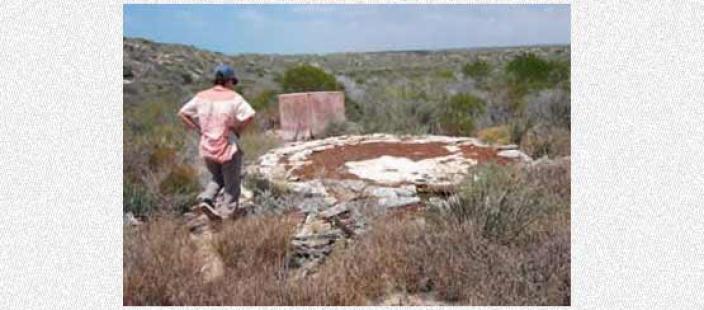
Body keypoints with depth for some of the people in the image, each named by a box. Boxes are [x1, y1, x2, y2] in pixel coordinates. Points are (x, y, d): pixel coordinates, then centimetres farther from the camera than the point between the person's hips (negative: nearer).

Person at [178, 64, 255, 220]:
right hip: (228, 148, -5)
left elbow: (182, 113, 5)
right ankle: (225, 215, 11)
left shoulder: (202, 96, 3)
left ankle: (206, 199, 5)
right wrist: (238, 129, -7)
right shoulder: (233, 97, -11)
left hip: (207, 148, 5)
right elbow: (249, 115, -23)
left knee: (217, 178, 27)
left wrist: (199, 129, 6)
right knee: (231, 186, 11)